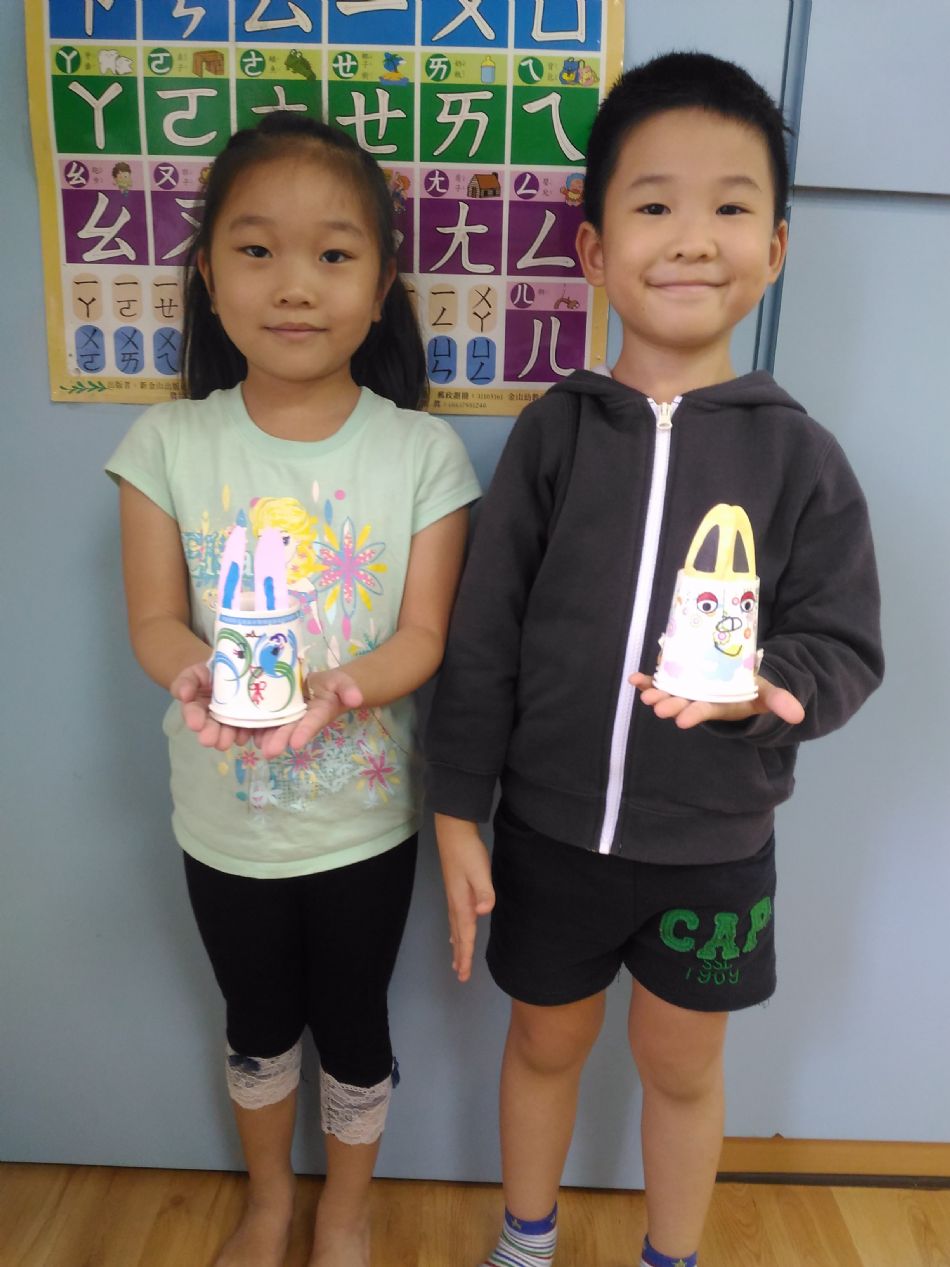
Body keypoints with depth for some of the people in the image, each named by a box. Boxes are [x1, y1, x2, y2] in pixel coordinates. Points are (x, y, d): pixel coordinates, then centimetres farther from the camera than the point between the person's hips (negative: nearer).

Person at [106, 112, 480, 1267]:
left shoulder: (421, 450, -12)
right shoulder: (169, 443, -9)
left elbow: (424, 633, -13)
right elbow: (154, 619, -9)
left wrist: (341, 686, -33)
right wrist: (196, 674, -31)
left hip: (365, 817, -1)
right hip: (223, 818, 2)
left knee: (353, 1030, 20)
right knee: (258, 1028, 25)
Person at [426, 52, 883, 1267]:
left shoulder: (799, 454, -8)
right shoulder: (554, 431, -8)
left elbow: (847, 646, -5)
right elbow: (481, 637, -6)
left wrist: (765, 686, -27)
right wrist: (457, 814, -6)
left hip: (714, 845, 0)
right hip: (550, 829, 1)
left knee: (681, 1067, 21)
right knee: (545, 1042, 23)